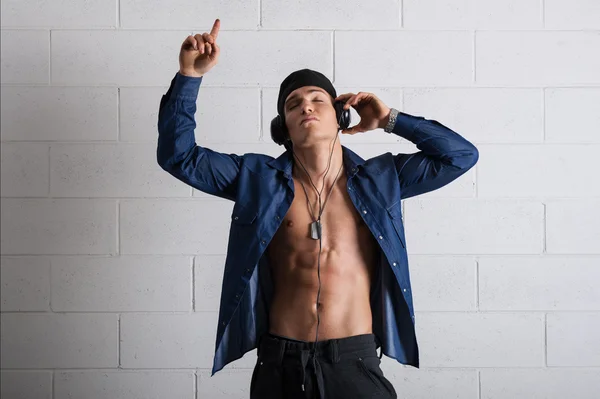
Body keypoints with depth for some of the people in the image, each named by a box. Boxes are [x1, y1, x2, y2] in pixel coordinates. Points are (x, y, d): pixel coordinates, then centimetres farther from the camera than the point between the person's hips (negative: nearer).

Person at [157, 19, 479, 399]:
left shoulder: (379, 179, 5)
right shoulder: (258, 179, 4)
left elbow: (462, 154, 8)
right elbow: (177, 154, 4)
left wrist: (390, 120, 5)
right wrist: (190, 75, -5)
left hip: (355, 362, 0)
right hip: (279, 364, 1)